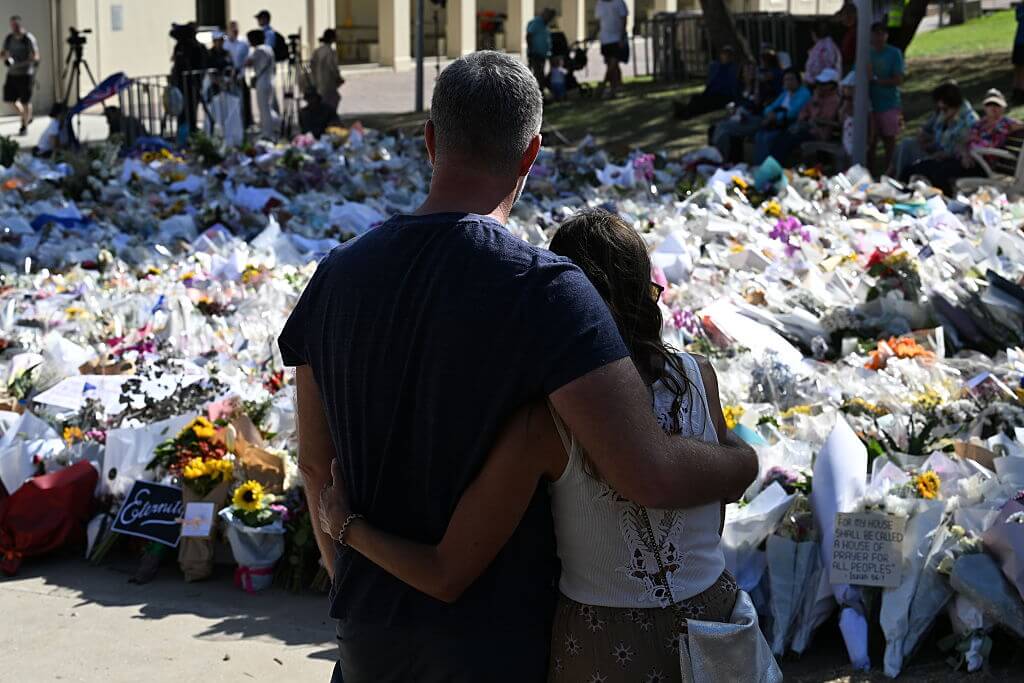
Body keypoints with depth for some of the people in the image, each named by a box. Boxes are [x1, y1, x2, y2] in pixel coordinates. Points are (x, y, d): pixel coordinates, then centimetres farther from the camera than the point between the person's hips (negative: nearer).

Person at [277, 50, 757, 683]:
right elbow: (651, 475, -25)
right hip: (494, 629, -4)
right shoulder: (543, 289, -19)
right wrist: (744, 462, -4)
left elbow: (316, 463, 8)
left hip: (368, 629, 5)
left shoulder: (339, 274, -1)